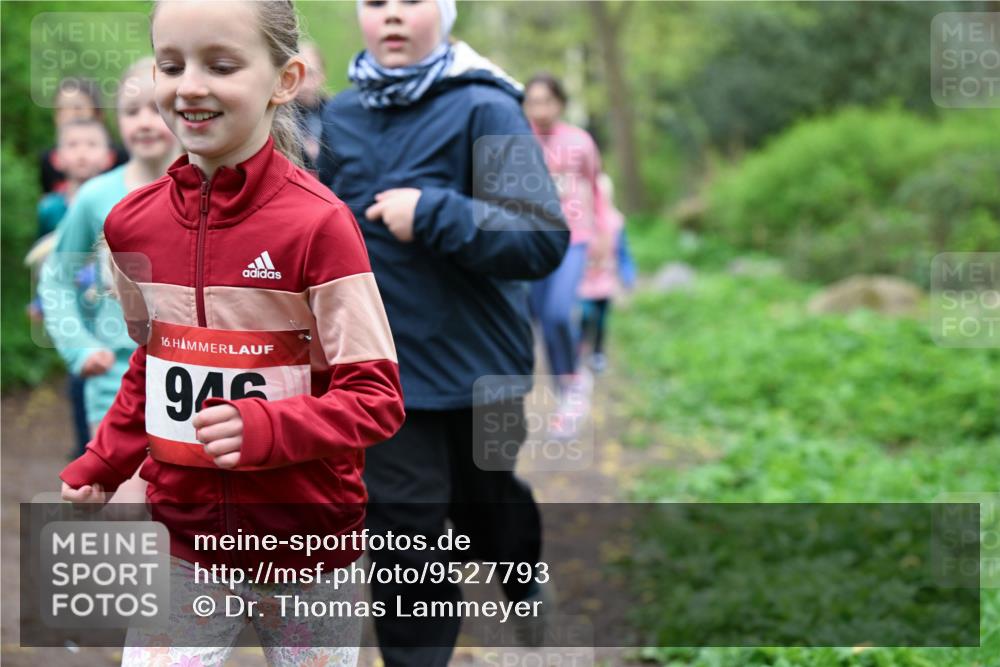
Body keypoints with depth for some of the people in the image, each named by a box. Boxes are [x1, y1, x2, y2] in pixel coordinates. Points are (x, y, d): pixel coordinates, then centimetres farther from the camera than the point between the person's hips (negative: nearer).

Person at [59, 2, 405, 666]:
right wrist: (102, 466, 6)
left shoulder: (318, 223, -17)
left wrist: (265, 429, -30)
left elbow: (377, 398, -15)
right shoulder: (133, 221, -1)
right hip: (184, 535, 4)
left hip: (307, 539, -3)